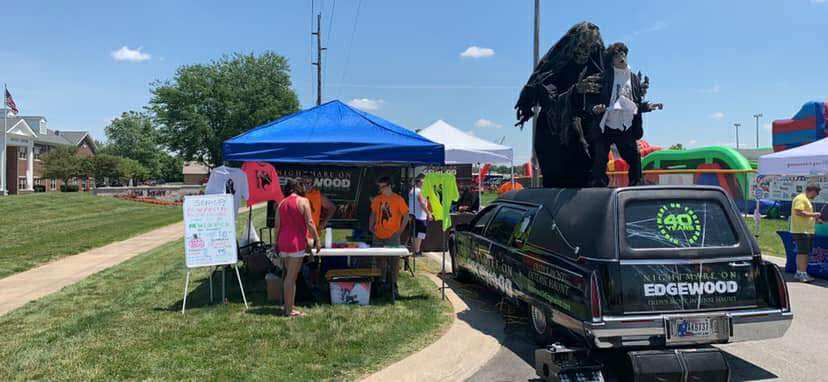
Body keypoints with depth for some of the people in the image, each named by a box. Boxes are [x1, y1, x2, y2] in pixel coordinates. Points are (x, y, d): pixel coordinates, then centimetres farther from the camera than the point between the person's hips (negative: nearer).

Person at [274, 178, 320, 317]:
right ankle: (289, 310, 1)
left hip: (283, 242, 7)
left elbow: (277, 226, 10)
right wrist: (317, 239, -6)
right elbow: (309, 223, -12)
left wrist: (277, 243, 16)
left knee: (289, 275, 16)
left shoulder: (282, 203, 12)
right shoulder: (303, 201, -6)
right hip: (296, 243, -6)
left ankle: (287, 307, 22)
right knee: (291, 276, -4)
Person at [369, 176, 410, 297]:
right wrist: (371, 226, 4)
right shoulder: (377, 199, 6)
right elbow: (373, 214, 18)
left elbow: (406, 216, -3)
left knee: (394, 261, 1)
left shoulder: (398, 199, -6)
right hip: (378, 236, 4)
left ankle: (393, 285, 12)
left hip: (392, 237, -4)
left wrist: (400, 230, -7)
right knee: (380, 261, 12)